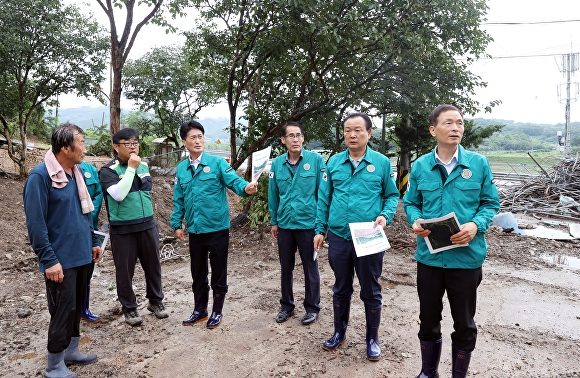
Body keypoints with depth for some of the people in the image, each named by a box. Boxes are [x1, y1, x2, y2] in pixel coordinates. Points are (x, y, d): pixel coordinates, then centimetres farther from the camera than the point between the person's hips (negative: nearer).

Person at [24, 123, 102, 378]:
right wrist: (49, 260, -18)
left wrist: (93, 242, 17)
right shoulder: (40, 176, -15)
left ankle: (71, 352, 34)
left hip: (81, 255, 8)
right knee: (63, 309, 0)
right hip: (60, 260, -8)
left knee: (77, 305, 17)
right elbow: (35, 223, -17)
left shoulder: (76, 173, 10)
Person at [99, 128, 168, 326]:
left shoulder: (144, 166, 9)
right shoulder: (109, 170, -8)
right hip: (123, 230, -5)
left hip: (147, 225, 5)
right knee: (125, 270, 6)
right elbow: (119, 194, -24)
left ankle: (155, 301, 30)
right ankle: (129, 308, 24)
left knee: (153, 265, 12)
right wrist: (131, 168, -20)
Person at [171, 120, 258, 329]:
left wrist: (245, 187, -39)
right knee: (198, 273, 17)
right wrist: (177, 223, 9)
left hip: (217, 228, -4)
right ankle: (200, 310, 35)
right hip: (195, 230, 4)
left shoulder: (217, 162, -5)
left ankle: (217, 312, 26)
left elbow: (233, 181, -18)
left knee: (219, 272, 8)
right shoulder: (181, 169, 9)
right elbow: (178, 200, 14)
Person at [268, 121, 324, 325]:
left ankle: (312, 308, 27)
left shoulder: (316, 160, -6)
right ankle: (286, 306, 33)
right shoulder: (277, 163, 3)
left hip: (308, 223, -3)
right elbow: (273, 194, 10)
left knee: (310, 268, 9)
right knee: (285, 267, 15)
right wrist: (274, 222, 12)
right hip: (285, 224, 4)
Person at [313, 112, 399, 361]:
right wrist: (320, 229, 5)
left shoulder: (382, 163, 0)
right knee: (341, 289, 17)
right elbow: (324, 198, 8)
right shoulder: (334, 162, 5)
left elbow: (392, 195, 7)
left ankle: (372, 339, 30)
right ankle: (339, 333, 36)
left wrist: (385, 216, -12)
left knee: (371, 292, 10)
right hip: (339, 237, 2)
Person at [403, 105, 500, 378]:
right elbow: (410, 202, 9)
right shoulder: (419, 166, 1)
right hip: (429, 255, 1)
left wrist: (476, 225, -17)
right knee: (428, 320, 16)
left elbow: (491, 203, 3)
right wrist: (416, 221, -13)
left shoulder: (478, 164, -2)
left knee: (464, 324, 13)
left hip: (467, 256, -1)